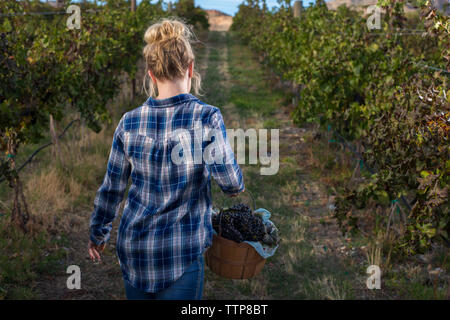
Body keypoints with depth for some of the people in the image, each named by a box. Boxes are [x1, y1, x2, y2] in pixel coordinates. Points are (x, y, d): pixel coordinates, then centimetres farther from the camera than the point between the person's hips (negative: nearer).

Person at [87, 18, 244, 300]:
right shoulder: (206, 118, -13)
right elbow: (231, 182, -13)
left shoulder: (129, 123, -3)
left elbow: (111, 189, 5)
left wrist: (98, 234, 20)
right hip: (182, 252, -4)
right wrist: (236, 186, 11)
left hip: (133, 246, 4)